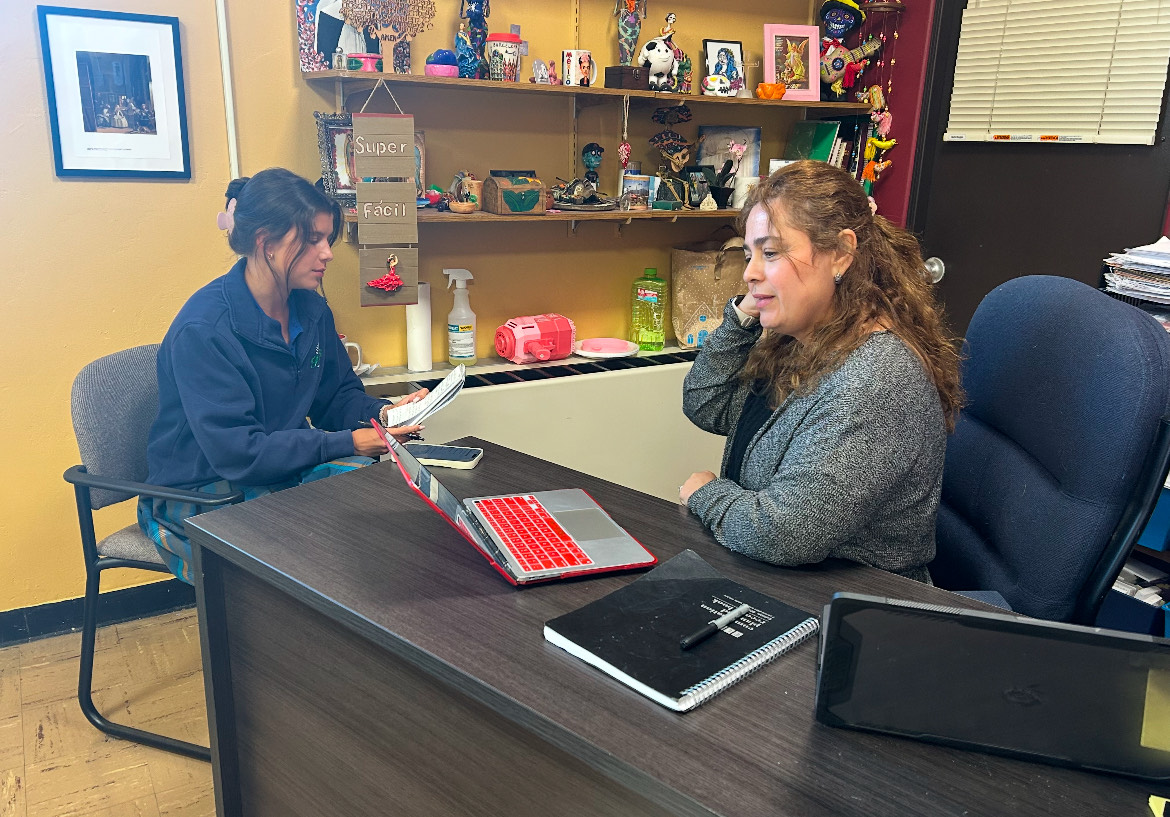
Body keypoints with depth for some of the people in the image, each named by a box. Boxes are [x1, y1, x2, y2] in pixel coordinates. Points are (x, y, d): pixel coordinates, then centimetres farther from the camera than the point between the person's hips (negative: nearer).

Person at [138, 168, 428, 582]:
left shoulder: (311, 309, 2)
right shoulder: (203, 330, -22)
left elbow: (338, 396, 12)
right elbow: (238, 454, -25)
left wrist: (382, 413, -11)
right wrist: (348, 444, -25)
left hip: (284, 473, 7)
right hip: (200, 497, -7)